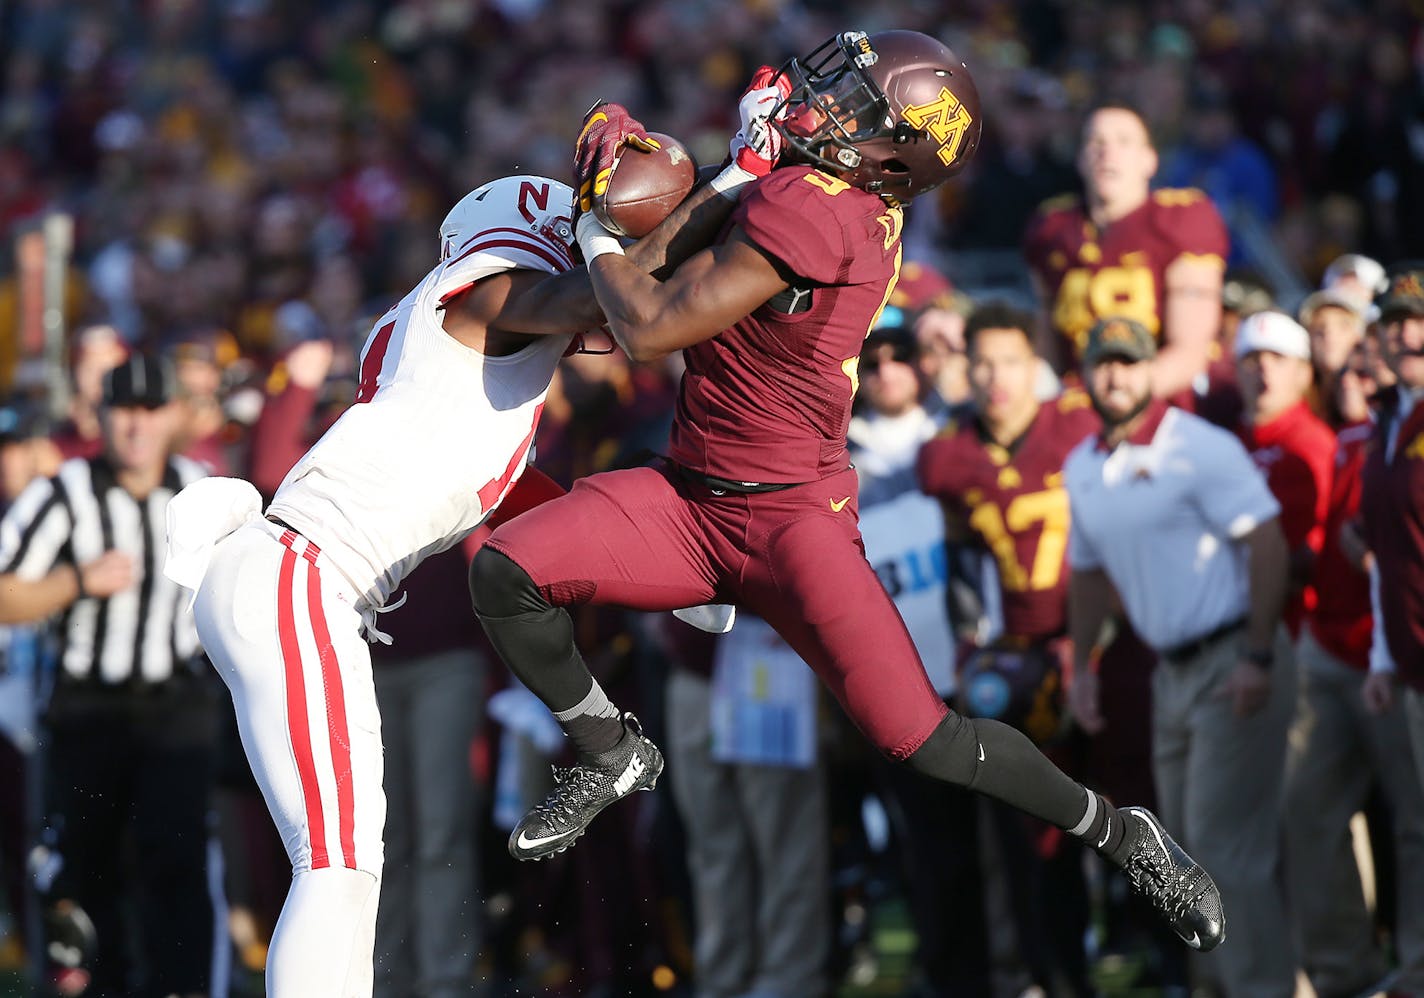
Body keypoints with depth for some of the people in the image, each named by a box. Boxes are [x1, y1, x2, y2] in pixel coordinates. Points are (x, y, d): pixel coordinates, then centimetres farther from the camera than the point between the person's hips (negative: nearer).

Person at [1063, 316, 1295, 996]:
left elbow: (1266, 544, -16)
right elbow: (1088, 571, 24)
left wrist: (1259, 659, -21)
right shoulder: (1081, 469, 11)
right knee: (1187, 845, 12)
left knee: (1227, 844, -10)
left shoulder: (1200, 448, -12)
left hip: (1232, 665, -8)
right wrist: (1081, 667, 19)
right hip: (1172, 672, 8)